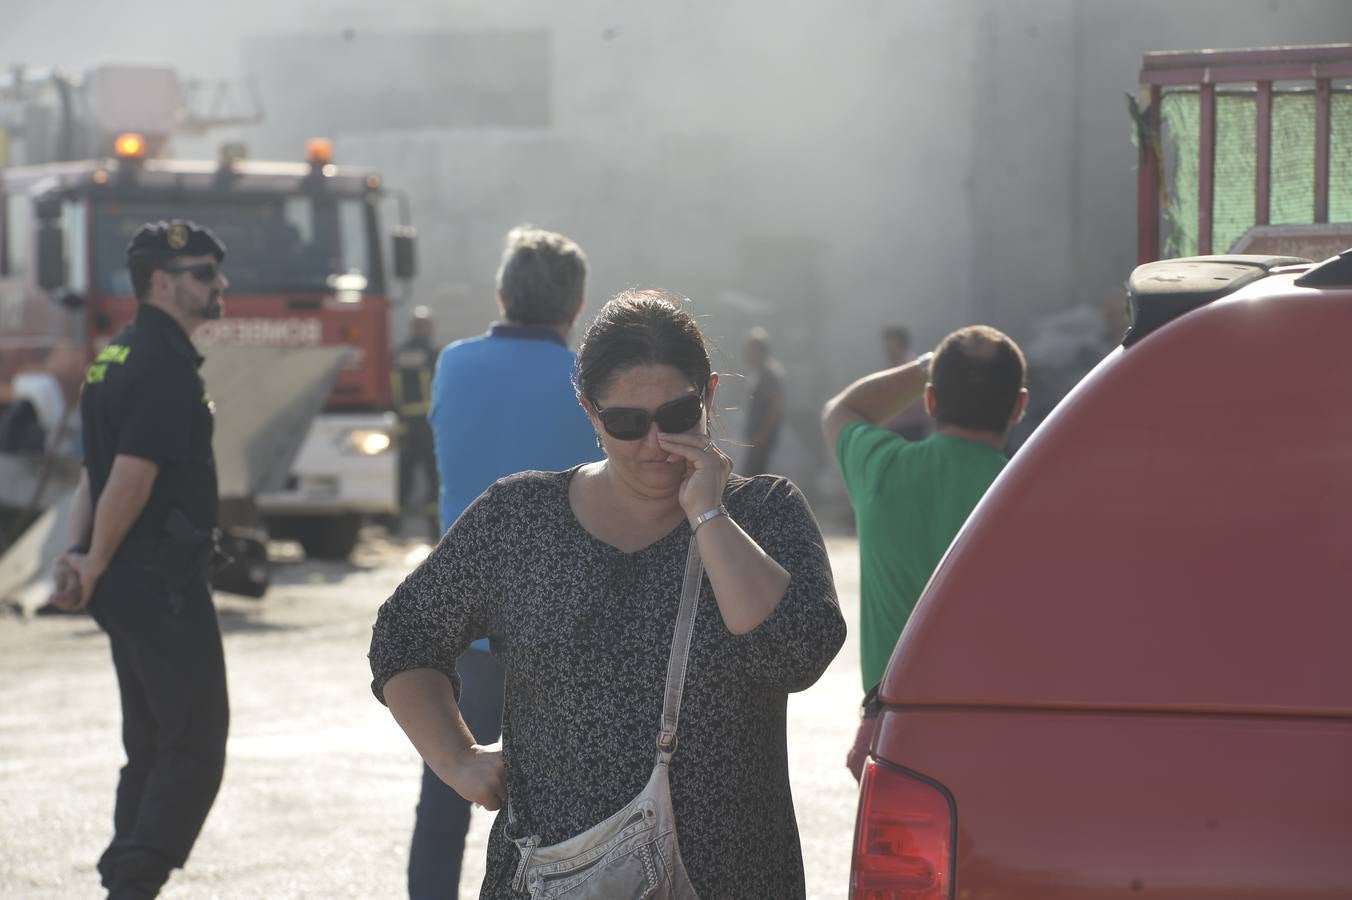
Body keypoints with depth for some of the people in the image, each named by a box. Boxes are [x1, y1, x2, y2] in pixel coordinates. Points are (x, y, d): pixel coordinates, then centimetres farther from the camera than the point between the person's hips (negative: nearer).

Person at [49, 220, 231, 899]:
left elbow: (95, 469, 14)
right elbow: (130, 479, -23)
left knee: (151, 748, 15)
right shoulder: (167, 366, -17)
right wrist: (93, 568, -13)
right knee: (195, 748, -6)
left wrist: (78, 554, 4)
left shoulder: (118, 357, 16)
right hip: (163, 582, -10)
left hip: (126, 586, 10)